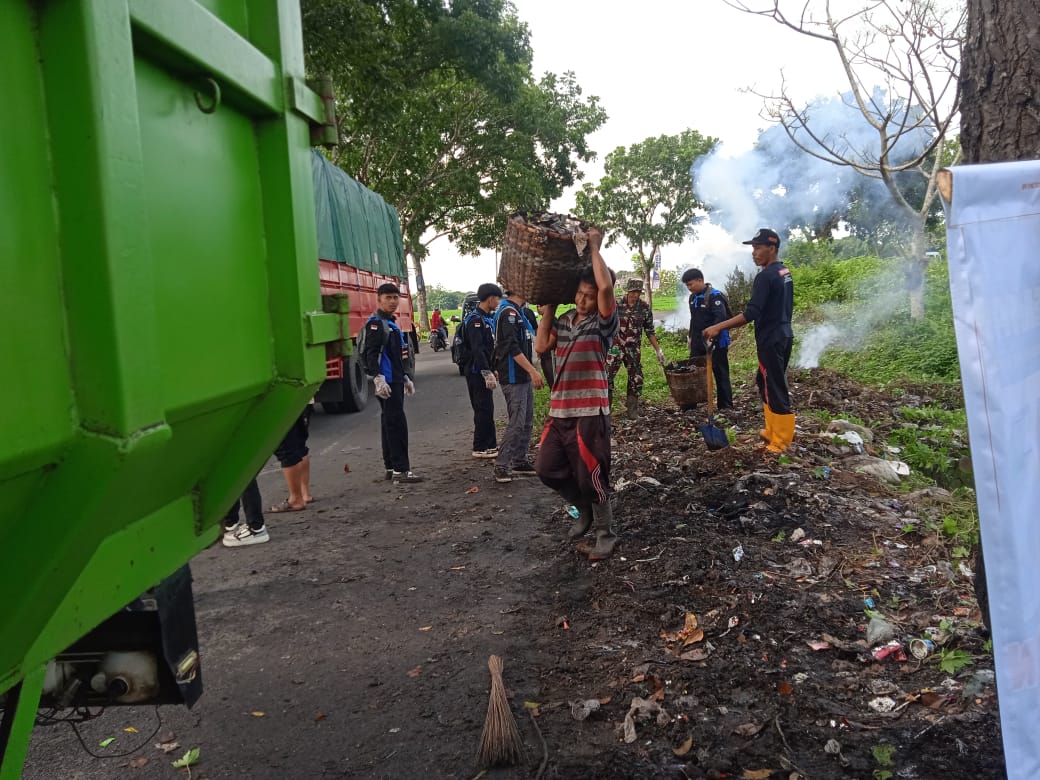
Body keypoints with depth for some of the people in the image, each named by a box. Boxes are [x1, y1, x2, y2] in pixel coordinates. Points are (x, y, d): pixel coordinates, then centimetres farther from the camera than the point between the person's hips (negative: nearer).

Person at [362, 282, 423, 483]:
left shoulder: (392, 323, 20)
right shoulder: (375, 323, -9)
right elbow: (371, 353, -18)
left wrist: (406, 378, 26)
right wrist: (378, 378, -25)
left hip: (396, 381, 10)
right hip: (386, 382, -10)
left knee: (390, 423, 12)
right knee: (397, 423, -11)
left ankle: (390, 467, 19)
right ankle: (400, 469, -9)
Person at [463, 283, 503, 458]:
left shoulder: (487, 318, 16)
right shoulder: (475, 319, -15)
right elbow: (477, 349, -23)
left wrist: (493, 369, 18)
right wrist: (487, 373, -25)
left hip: (484, 371, 10)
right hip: (477, 372, -10)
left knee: (486, 409, 14)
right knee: (484, 410, -6)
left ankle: (490, 445, 22)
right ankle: (481, 448, 1)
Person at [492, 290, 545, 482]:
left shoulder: (520, 312, 17)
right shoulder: (508, 312, -15)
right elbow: (512, 347, -23)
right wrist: (532, 370, -25)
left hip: (523, 376, 10)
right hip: (513, 377, -10)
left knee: (526, 422, 13)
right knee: (517, 423, -10)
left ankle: (520, 462, 20)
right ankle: (501, 466, -5)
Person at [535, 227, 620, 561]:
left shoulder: (604, 320, -7)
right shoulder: (564, 320, 12)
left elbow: (606, 285, -25)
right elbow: (541, 345, 5)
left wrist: (594, 248, -13)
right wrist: (548, 310, 6)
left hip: (590, 412, -7)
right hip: (559, 410, 7)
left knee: (591, 475, -1)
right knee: (547, 468, 13)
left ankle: (605, 533, 19)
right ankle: (584, 509, 35)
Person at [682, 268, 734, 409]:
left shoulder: (714, 296, -16)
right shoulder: (693, 297, 10)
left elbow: (721, 318, -28)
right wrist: (691, 337, 20)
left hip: (716, 343, -8)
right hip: (698, 343, 8)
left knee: (720, 374, 1)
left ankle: (726, 407, 7)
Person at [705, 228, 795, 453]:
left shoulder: (765, 276, -18)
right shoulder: (785, 272, 11)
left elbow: (751, 313, -25)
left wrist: (718, 327, -24)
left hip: (770, 340, -10)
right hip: (784, 335, 10)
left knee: (775, 389, -3)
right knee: (766, 384, 19)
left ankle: (782, 441, 3)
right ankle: (773, 431, 26)